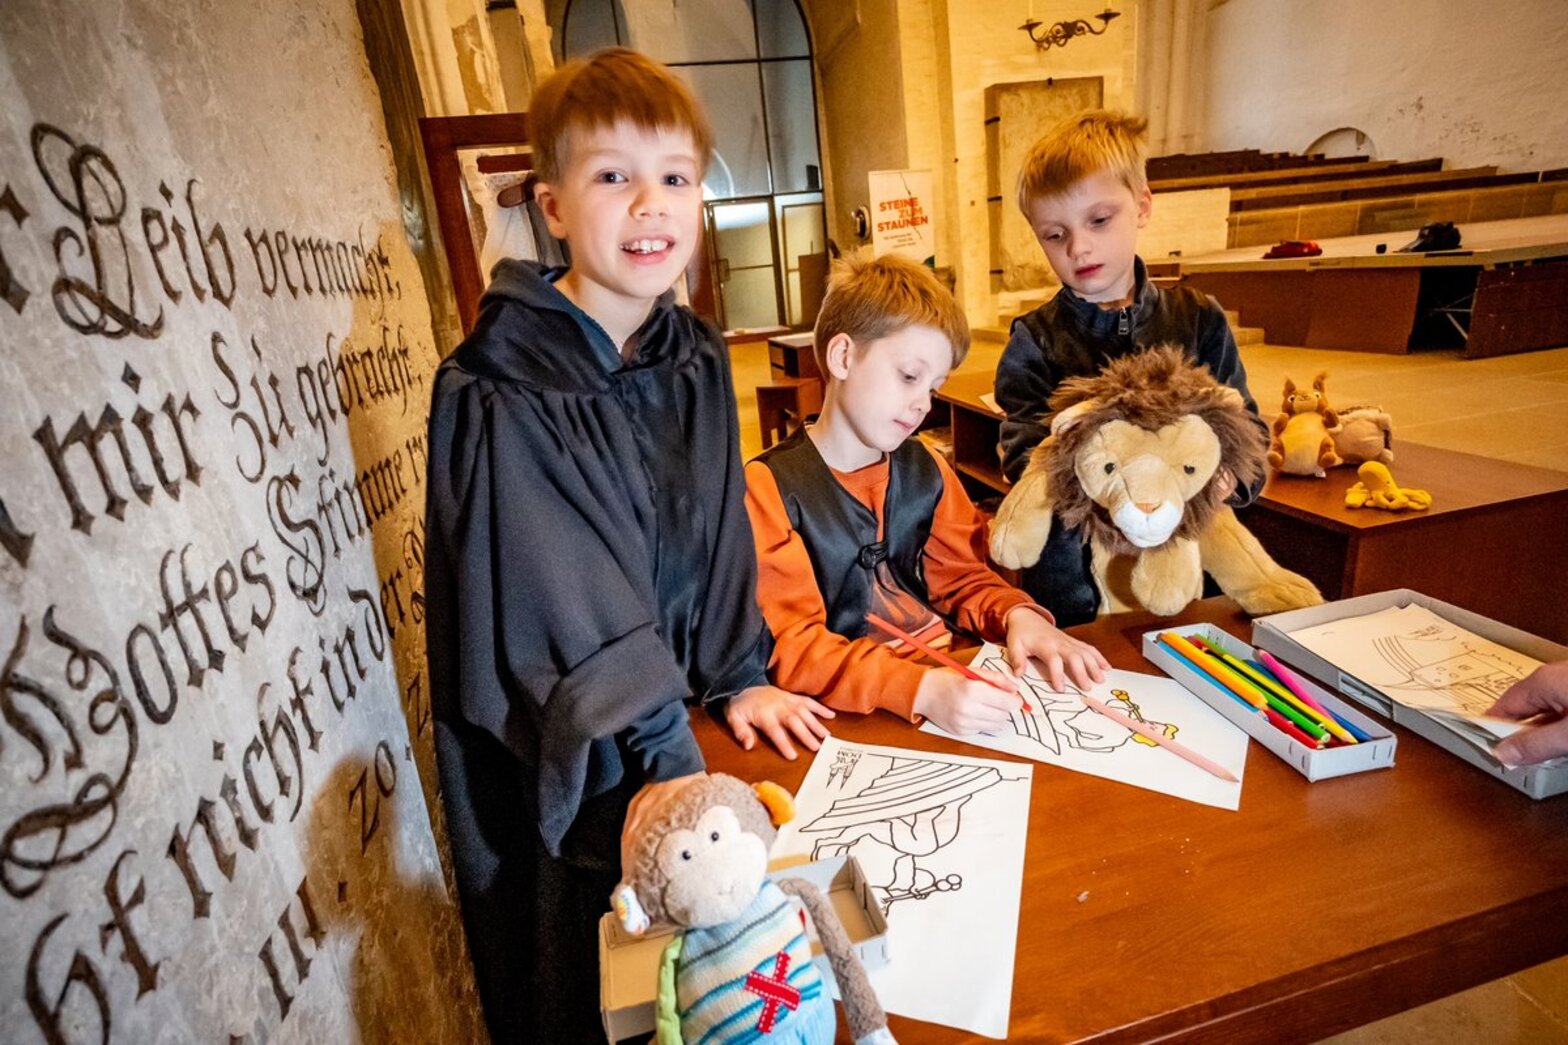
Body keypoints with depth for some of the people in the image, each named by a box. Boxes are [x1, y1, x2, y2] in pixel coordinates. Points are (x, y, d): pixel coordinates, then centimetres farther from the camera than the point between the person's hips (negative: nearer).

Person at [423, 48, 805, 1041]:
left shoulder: (697, 360, -1)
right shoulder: (498, 395, -22)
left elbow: (719, 535, 4)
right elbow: (567, 599, -25)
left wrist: (739, 678, 3)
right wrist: (661, 752, -26)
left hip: (672, 712, 6)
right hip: (551, 754, -5)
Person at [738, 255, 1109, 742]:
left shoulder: (925, 469, 10)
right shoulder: (769, 486, -11)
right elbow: (789, 644, -18)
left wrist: (1016, 614, -6)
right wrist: (922, 688, -31)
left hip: (953, 670, 6)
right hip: (851, 710, -5)